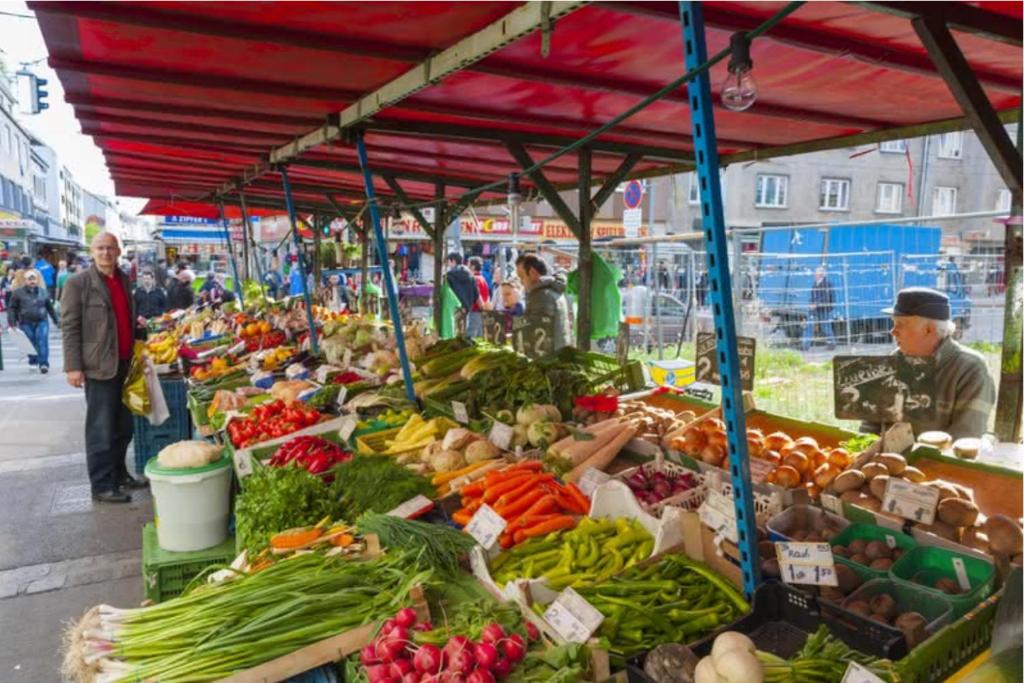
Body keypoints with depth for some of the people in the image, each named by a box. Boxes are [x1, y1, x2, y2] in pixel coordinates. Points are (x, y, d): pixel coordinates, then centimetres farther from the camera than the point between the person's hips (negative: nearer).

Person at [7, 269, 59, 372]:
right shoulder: (18, 293, 3)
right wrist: (12, 322, -4)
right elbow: (12, 308, 4)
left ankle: (44, 364, -10)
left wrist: (56, 320, 21)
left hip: (42, 322, 0)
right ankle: (33, 362, 20)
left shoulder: (43, 292, 10)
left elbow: (50, 307, 19)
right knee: (31, 344, 4)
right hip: (26, 324, 0)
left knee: (42, 342, -9)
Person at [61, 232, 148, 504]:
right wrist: (72, 366, -14)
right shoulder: (78, 283, -6)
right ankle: (102, 486, 7)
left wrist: (138, 353, 19)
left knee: (123, 427, 14)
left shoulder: (124, 280, 13)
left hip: (125, 364, 6)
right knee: (101, 429, -1)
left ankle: (119, 474, 29)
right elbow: (69, 327, -9)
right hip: (100, 366, -6)